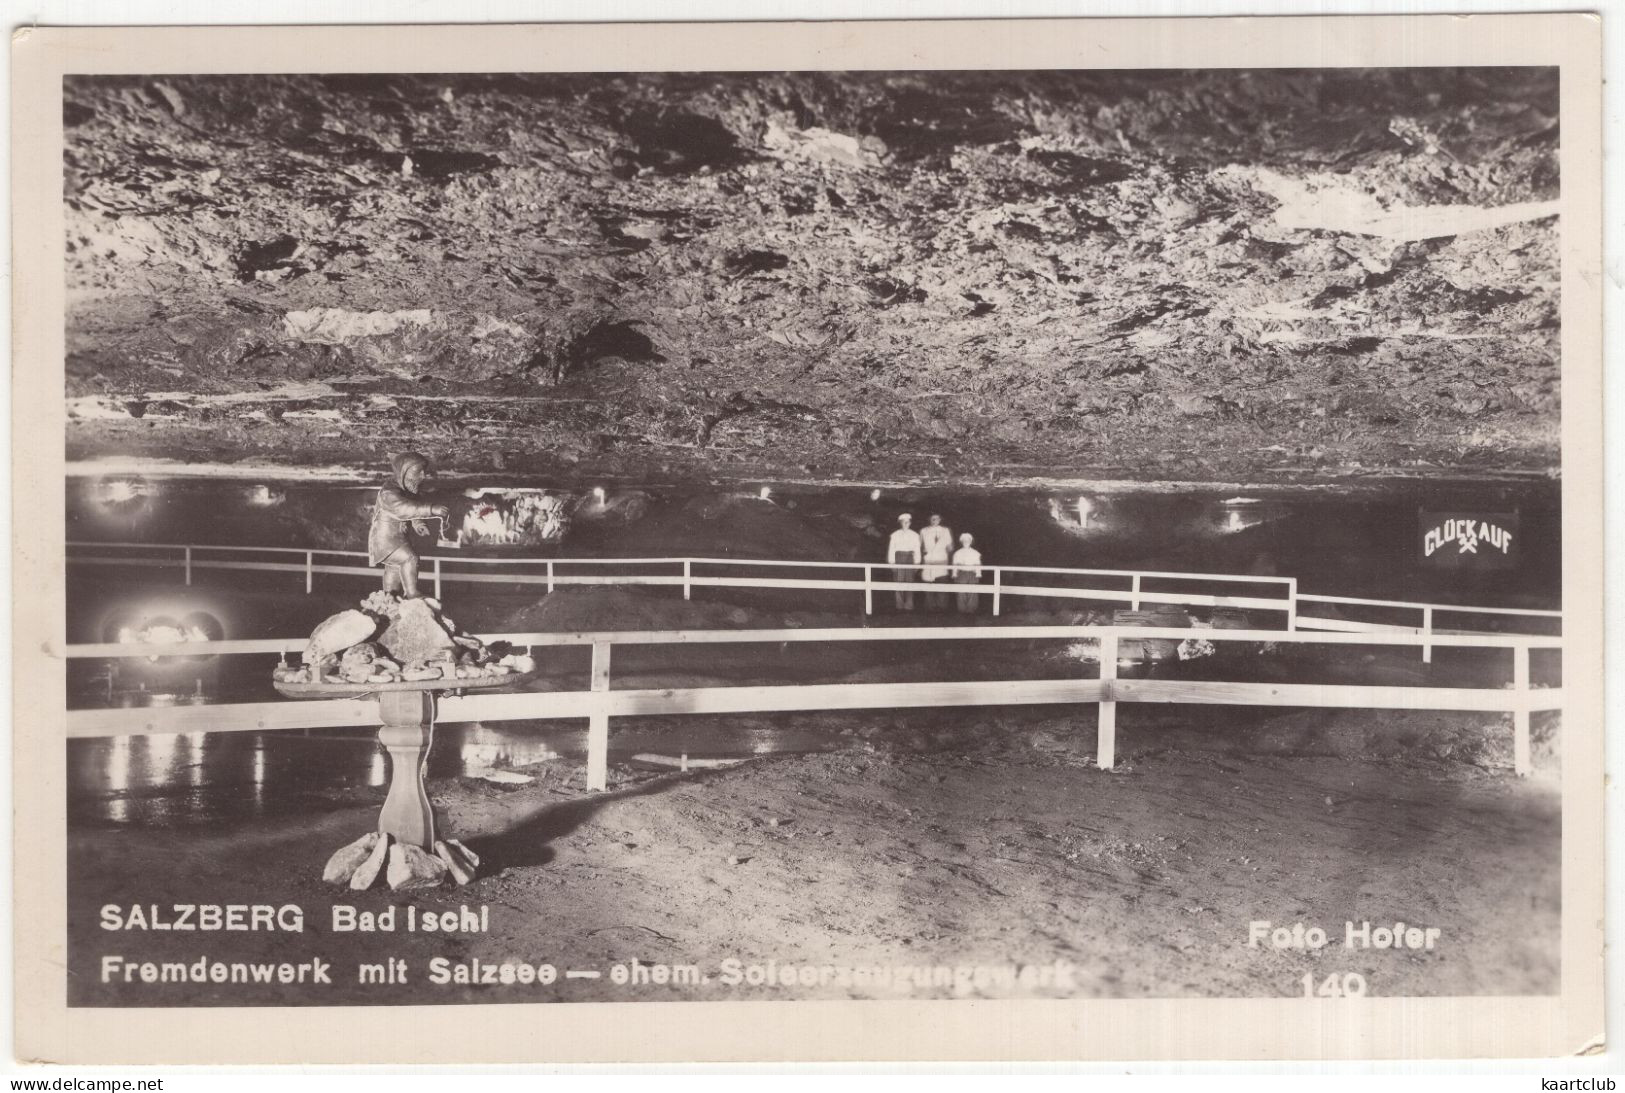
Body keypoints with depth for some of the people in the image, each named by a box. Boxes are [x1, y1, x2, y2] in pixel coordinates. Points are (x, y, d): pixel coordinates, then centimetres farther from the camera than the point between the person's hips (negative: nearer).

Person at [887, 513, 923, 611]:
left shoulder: (915, 535, 10)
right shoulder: (895, 535, 8)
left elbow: (917, 550, 10)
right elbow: (891, 549, 7)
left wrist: (917, 563, 3)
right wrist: (892, 563, 0)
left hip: (910, 558, 1)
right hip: (899, 558, -1)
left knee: (910, 581, -5)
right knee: (899, 582, -6)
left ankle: (909, 606, -2)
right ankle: (899, 606, -1)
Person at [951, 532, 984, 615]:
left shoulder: (975, 553, 7)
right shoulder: (958, 553, 8)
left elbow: (978, 565, 7)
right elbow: (955, 565, 8)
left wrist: (978, 575, 3)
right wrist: (955, 575, 4)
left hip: (972, 574, 0)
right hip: (961, 574, 0)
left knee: (972, 594, -4)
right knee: (961, 594, -4)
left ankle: (971, 610, 0)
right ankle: (962, 610, 1)